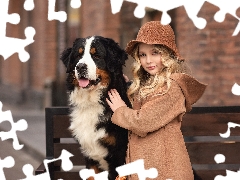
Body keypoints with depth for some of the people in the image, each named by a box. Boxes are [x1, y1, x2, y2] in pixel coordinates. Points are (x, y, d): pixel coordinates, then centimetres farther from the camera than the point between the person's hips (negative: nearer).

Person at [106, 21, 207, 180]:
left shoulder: (173, 87, -15)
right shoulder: (145, 84, 11)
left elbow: (144, 122, -18)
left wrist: (120, 110, -1)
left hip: (163, 165, -8)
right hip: (141, 162, 8)